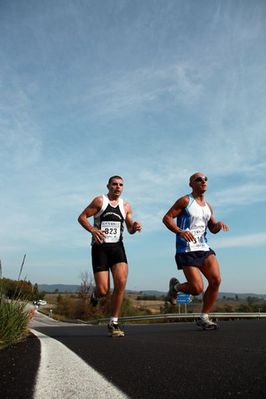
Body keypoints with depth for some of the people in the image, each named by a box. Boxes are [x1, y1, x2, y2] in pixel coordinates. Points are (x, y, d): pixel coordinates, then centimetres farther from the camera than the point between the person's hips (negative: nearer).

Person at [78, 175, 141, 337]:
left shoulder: (126, 206, 11)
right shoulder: (100, 201, 0)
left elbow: (130, 229, 17)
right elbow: (82, 217, -1)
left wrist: (135, 227, -7)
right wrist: (93, 230, -18)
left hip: (117, 247, 3)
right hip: (100, 247, -3)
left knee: (121, 282, -16)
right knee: (103, 290, -6)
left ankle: (114, 322, 4)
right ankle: (96, 294, 35)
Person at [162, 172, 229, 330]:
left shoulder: (208, 206, 17)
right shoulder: (185, 201, -3)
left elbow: (212, 228, 23)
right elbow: (167, 218, -9)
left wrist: (218, 225, 0)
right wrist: (180, 231, -24)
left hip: (204, 248, 6)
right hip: (187, 250, -6)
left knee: (216, 280, -9)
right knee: (197, 289, -10)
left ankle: (204, 318, 10)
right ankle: (175, 286, 24)